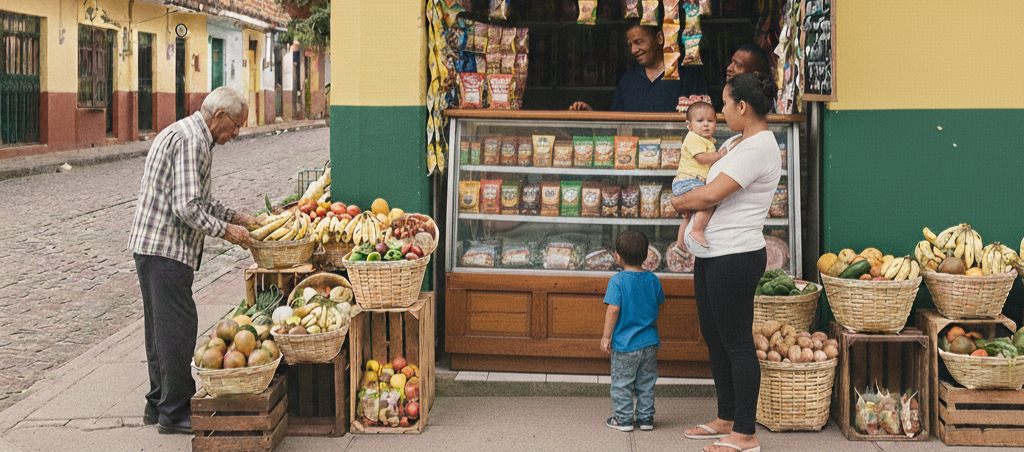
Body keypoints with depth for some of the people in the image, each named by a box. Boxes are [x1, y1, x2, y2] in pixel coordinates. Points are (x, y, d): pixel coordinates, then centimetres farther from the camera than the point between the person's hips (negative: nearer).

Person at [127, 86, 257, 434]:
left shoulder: (189, 135, 18)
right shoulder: (191, 141, -17)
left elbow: (200, 199, 26)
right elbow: (187, 208, -23)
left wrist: (235, 217, 18)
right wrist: (226, 231, -12)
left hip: (152, 246, 11)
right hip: (166, 249, -11)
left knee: (164, 328, 16)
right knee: (178, 328, -6)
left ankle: (159, 405, 25)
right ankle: (174, 412, 0)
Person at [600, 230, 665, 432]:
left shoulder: (617, 281, -13)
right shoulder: (653, 279, 2)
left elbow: (613, 310, -18)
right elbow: (657, 309, 11)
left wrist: (606, 336, -10)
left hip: (624, 343, -5)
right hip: (650, 343, 5)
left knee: (622, 383, 7)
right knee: (646, 382, 14)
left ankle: (623, 419, 10)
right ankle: (646, 417, 19)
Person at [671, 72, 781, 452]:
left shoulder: (757, 147, -16)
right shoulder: (738, 142, 14)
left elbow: (709, 195, -21)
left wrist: (678, 202, -1)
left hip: (735, 258, -10)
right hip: (712, 256, 10)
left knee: (737, 343, -4)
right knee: (714, 339, 17)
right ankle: (727, 419, 28)